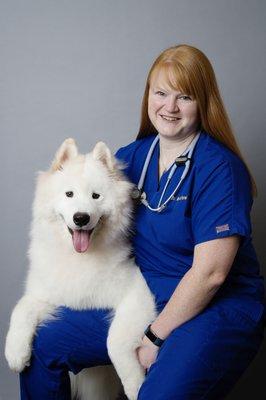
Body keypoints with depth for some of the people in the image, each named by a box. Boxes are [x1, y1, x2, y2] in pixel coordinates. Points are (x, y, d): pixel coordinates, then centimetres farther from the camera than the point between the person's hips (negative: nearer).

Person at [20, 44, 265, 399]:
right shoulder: (133, 156, 5)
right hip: (142, 299, 6)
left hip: (217, 307, -6)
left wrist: (155, 336, -12)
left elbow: (210, 273, -18)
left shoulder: (218, 168, -15)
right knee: (41, 343, -1)